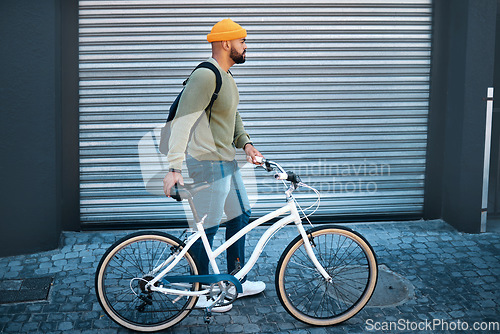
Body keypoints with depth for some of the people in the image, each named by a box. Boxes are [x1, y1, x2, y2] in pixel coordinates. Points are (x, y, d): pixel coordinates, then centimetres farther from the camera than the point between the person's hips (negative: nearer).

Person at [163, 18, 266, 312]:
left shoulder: (226, 76, 12)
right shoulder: (205, 76, -21)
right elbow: (182, 121, -27)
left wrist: (245, 142, 4)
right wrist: (174, 167, -34)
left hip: (228, 160, 11)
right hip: (208, 164, -11)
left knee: (240, 215, 18)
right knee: (207, 229, -1)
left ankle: (236, 282, 32)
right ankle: (201, 294, 15)